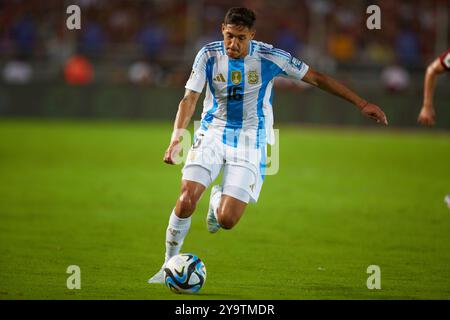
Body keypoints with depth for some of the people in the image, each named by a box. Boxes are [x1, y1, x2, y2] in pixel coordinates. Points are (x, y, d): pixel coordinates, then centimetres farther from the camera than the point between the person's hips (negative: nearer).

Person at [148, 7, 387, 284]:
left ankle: (217, 199, 26)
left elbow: (317, 78, -4)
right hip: (213, 134, 1)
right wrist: (176, 139, -26)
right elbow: (190, 99, -10)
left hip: (250, 142, -1)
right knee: (187, 198, -22)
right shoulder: (209, 55, -8)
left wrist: (361, 103, -4)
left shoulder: (269, 57, -11)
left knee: (227, 220, -13)